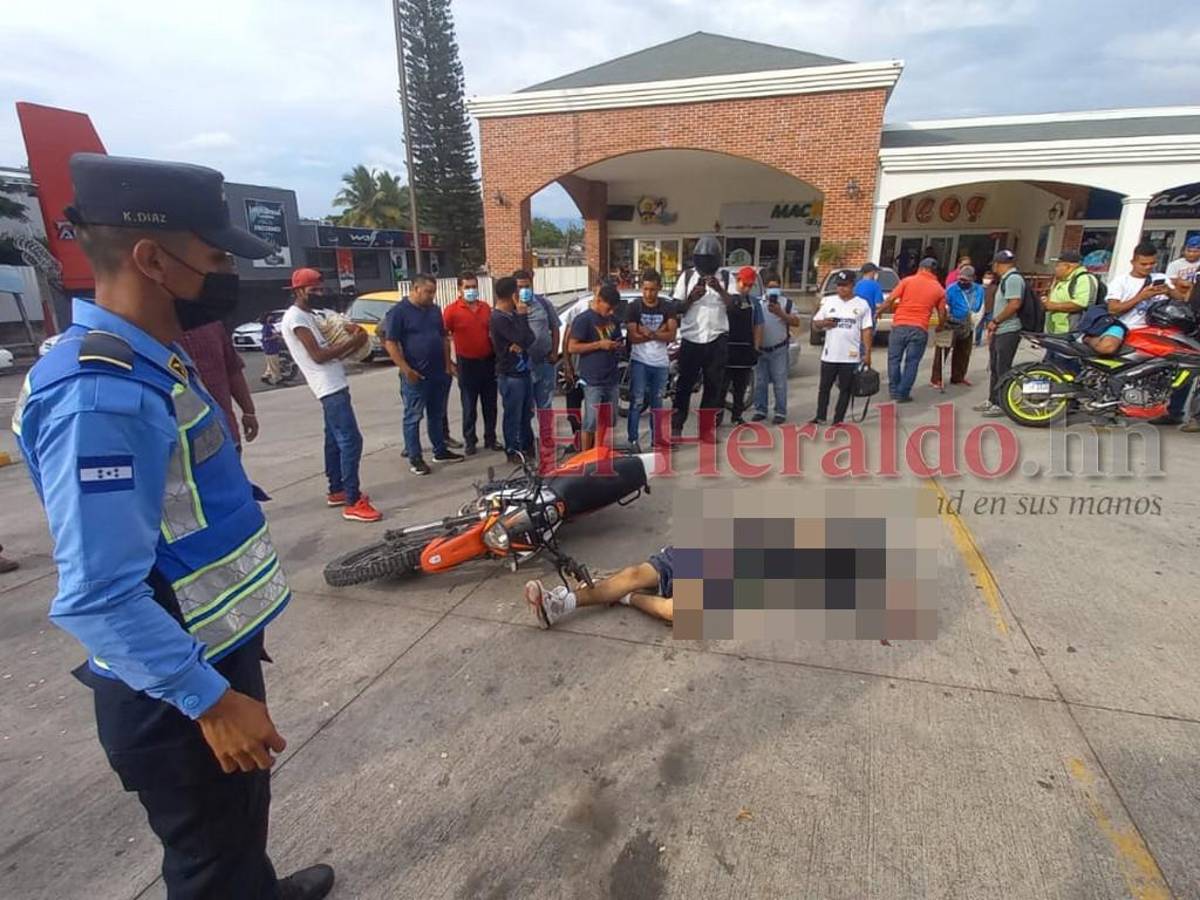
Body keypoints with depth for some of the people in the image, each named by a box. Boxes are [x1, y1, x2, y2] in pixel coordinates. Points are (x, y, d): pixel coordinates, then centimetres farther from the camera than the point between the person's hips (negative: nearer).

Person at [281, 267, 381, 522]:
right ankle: (353, 502, -13)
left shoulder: (308, 316, 19)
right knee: (350, 440, -14)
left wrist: (352, 345, 4)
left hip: (334, 386, 11)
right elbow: (318, 355, -19)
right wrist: (352, 342, -13)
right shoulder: (296, 318, -12)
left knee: (335, 440, 16)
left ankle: (336, 491, 28)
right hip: (330, 388, -11)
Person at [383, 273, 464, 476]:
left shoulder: (434, 310, 12)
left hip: (439, 373, 7)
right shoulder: (398, 312, -8)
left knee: (437, 415, 15)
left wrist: (448, 363, 9)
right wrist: (406, 370, -19)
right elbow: (390, 343, -12)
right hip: (415, 376, -7)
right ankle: (415, 458, 8)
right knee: (413, 417, 1)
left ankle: (440, 451, 26)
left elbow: (444, 337, 19)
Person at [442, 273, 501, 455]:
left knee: (490, 405, 11)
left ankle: (490, 439, 22)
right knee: (469, 407, 4)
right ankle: (469, 441, 16)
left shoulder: (486, 308, 6)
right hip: (467, 364, -4)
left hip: (488, 362, 4)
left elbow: (493, 332, 12)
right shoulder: (452, 310, -7)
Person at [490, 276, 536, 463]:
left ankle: (527, 445, 32)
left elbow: (530, 338, 5)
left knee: (527, 413, 18)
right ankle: (513, 451, 14)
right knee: (513, 415, 2)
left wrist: (521, 344, -16)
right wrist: (523, 315, -16)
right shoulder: (498, 319, -18)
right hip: (510, 375, -9)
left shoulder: (513, 314, 10)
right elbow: (523, 339, -24)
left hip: (524, 371, 9)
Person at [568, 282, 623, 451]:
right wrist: (599, 344, -17)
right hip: (593, 380, -7)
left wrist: (618, 347, 3)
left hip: (611, 379, 7)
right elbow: (572, 348, -12)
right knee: (591, 422, -3)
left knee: (608, 422, 12)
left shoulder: (613, 321, 12)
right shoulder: (583, 319, -8)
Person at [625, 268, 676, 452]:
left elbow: (671, 335, -7)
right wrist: (659, 333, -14)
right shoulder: (634, 306, -5)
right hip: (639, 361, -3)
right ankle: (633, 440, 1)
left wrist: (649, 333, -20)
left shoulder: (668, 307, 2)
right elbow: (633, 337, -13)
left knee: (657, 402, 13)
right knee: (637, 402, -5)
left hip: (661, 362, 3)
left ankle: (656, 437, 24)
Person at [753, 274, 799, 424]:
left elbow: (796, 322, -3)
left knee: (779, 383, -2)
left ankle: (781, 412, 4)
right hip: (760, 349, 2)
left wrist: (780, 313, -16)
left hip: (779, 349, -2)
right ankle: (760, 410, 16)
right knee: (760, 382, 6)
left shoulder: (787, 302, 4)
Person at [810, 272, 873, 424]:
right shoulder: (828, 302, 8)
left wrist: (867, 352, -5)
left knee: (845, 389, 4)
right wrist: (824, 322, -12)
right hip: (829, 355, 2)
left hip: (851, 356, -2)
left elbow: (867, 330, 1)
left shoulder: (862, 304, 2)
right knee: (824, 387, 9)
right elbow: (815, 324, 11)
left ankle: (838, 420, 12)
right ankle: (820, 416, 20)